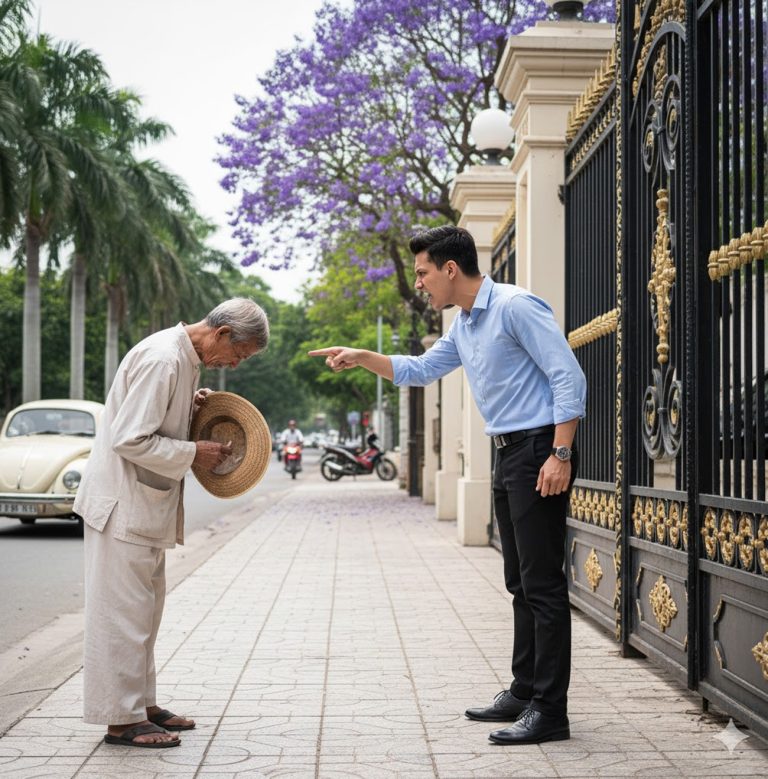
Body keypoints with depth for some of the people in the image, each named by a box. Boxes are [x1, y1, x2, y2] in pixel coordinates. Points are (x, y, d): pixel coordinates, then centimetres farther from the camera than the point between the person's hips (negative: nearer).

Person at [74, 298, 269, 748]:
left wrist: (191, 406, 5)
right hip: (123, 505, -10)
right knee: (125, 610, -3)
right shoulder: (162, 359, -23)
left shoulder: (185, 357, 9)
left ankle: (141, 703, 26)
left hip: (147, 505, 10)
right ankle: (121, 719, 4)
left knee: (145, 607, 16)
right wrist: (193, 453, -18)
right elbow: (129, 440, -26)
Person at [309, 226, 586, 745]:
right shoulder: (463, 326, 17)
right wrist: (360, 358, 21)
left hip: (540, 450, -10)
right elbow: (421, 371, 32)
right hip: (509, 453, 10)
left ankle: (550, 711, -7)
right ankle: (524, 692, 22)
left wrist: (560, 454, -23)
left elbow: (569, 377, -17)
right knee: (521, 583, 13)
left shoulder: (516, 307, -13)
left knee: (543, 583, -9)